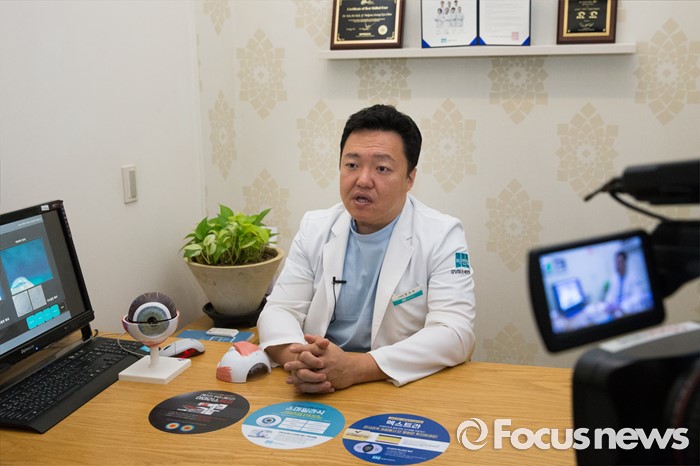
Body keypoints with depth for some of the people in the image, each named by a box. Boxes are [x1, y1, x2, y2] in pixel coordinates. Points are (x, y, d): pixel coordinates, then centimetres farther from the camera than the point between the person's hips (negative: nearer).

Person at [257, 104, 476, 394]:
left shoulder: (442, 236, -6)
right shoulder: (314, 228, 5)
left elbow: (454, 334, -15)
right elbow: (279, 310, 2)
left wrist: (355, 367, -26)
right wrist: (297, 359, -21)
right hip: (319, 390, 3)